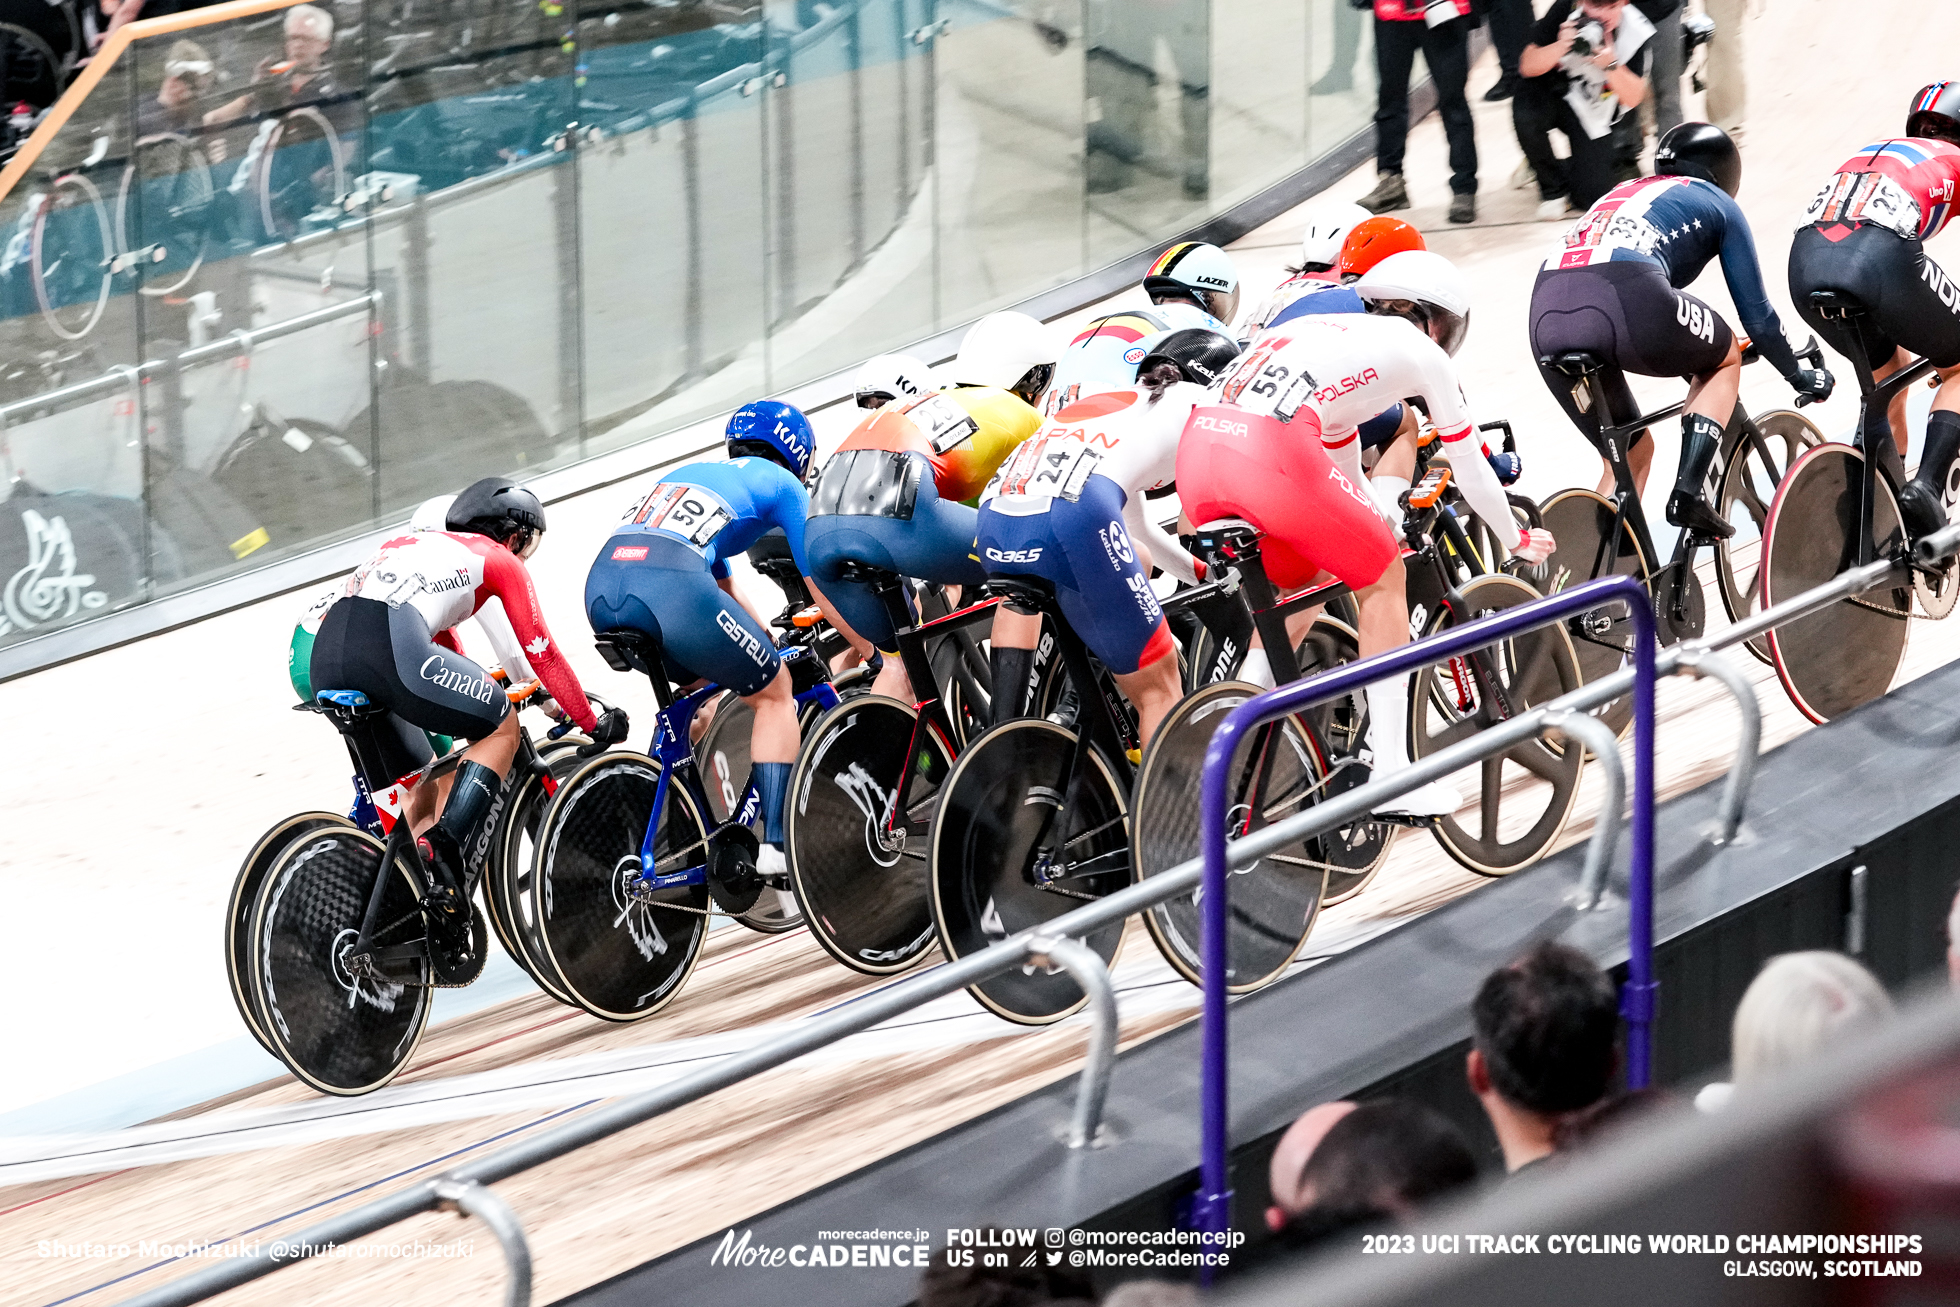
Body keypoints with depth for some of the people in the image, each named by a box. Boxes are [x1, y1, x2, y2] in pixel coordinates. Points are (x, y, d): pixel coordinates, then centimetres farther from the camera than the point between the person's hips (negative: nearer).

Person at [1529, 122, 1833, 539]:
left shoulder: (1624, 193, 40)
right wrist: (1801, 375, 42)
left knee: (1632, 455, 24)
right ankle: (1689, 493, 9)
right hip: (1626, 300, -5)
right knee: (1726, 354, 26)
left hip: (1546, 316, 5)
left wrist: (1691, 363, 64)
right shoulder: (1718, 206, 25)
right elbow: (1756, 316, 25)